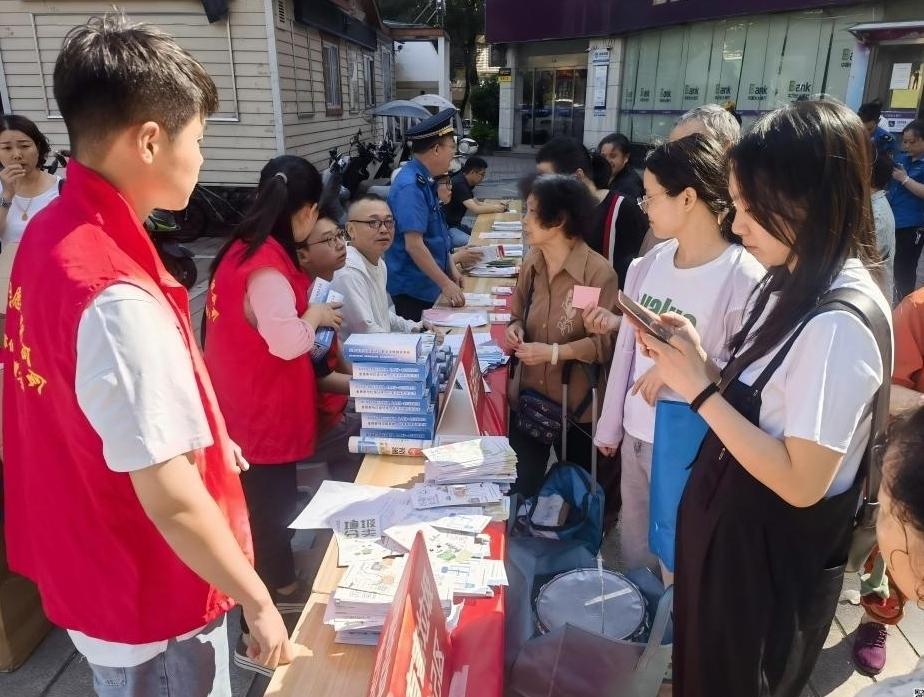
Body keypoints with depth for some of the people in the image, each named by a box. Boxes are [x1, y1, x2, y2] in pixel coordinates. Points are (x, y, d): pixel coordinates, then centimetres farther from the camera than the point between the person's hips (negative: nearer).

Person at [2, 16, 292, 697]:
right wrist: (258, 600, -17)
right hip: (148, 603, -8)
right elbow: (169, 494, -30)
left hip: (92, 572, 8)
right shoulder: (117, 296, -33)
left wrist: (200, 436, 15)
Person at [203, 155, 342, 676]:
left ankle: (284, 585, 44)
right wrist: (315, 316, -11)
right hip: (262, 413, -10)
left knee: (276, 500, 24)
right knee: (267, 509, 2)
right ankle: (255, 634, 18)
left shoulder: (248, 249, 6)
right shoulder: (266, 265, -24)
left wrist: (307, 313, 11)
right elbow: (287, 342, -28)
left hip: (259, 407, 10)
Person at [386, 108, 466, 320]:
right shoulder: (411, 186, -20)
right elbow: (413, 245, -24)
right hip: (411, 289, -9)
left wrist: (451, 268, 12)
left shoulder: (425, 180, 8)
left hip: (427, 285, 9)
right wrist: (446, 284, -21)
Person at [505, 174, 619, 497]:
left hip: (576, 403, -5)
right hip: (530, 395, 5)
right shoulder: (532, 262, 0)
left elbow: (607, 343, -19)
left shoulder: (599, 272, -20)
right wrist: (514, 328, -8)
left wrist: (554, 352, -24)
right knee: (520, 487, 13)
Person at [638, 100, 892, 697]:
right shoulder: (791, 285, 1)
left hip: (775, 552, -8)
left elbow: (802, 481, -27)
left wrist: (700, 391, -24)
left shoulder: (840, 323, -28)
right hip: (728, 519, 8)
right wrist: (696, 356, -9)